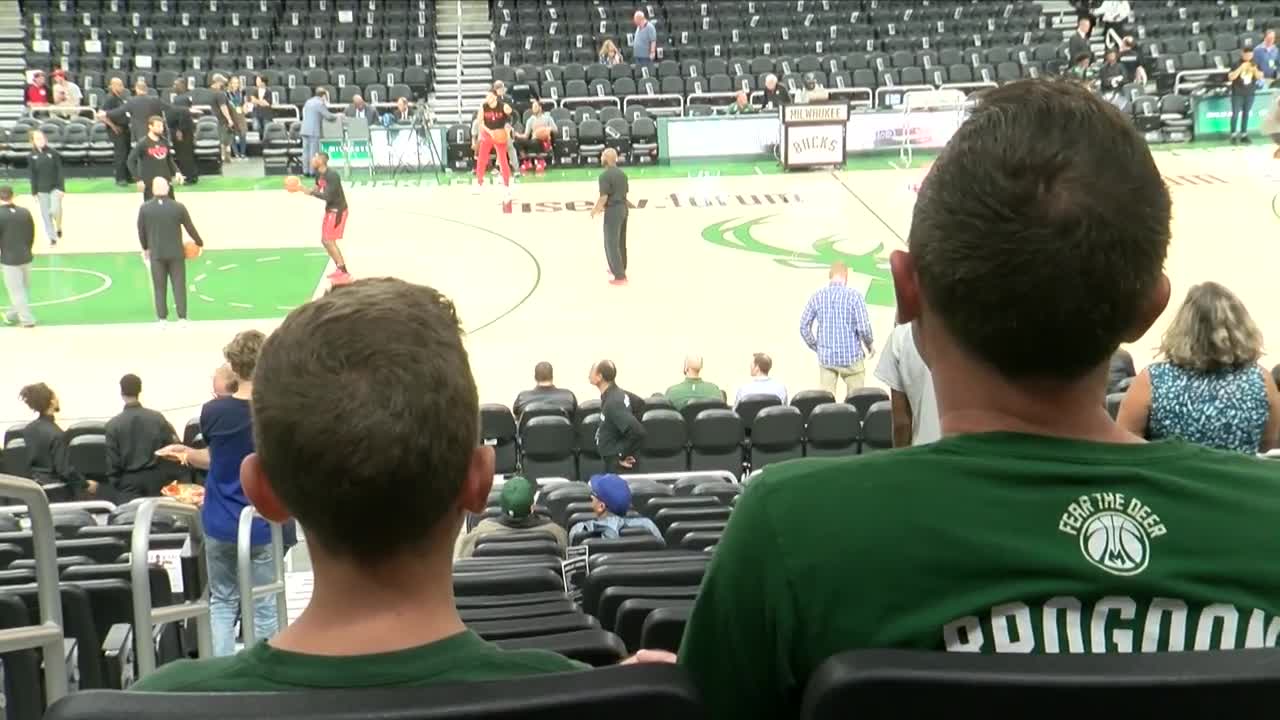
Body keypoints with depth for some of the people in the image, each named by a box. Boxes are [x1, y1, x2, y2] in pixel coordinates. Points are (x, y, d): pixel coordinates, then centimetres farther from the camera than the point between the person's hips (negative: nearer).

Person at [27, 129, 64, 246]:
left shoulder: (53, 153, -5)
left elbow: (59, 171, -4)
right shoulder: (32, 157, -1)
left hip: (54, 187, -2)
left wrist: (61, 188, -10)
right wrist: (34, 192, 1)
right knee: (46, 215, 5)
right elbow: (33, 175, 3)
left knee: (56, 210, -18)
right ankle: (52, 237, 18)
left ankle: (59, 228, 11)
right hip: (42, 190, 2)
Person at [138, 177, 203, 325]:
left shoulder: (144, 208, -8)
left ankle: (162, 318, 14)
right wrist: (199, 242, 17)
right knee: (179, 285, 8)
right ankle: (182, 317, 10)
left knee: (159, 287, 11)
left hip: (156, 253, 1)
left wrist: (145, 248, 19)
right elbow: (190, 227, -1)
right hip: (176, 253, 0)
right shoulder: (178, 207, -11)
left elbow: (141, 231, 2)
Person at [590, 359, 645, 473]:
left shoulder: (613, 402, -23)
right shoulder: (615, 394, 4)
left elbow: (637, 432, -33)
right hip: (612, 461, 9)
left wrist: (622, 455, -20)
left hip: (617, 465, -9)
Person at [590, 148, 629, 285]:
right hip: (623, 208, 9)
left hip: (613, 211, -9)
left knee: (611, 244, -3)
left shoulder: (605, 175, -17)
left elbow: (604, 197, -20)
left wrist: (595, 210, -3)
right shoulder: (622, 173, 10)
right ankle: (620, 268, 37)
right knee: (621, 241, 22)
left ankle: (620, 276, -5)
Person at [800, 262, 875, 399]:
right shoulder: (854, 296, -9)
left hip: (825, 357, 3)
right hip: (851, 356, -3)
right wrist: (870, 344, 7)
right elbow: (863, 327, -12)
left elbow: (804, 326, 2)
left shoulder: (817, 297, 0)